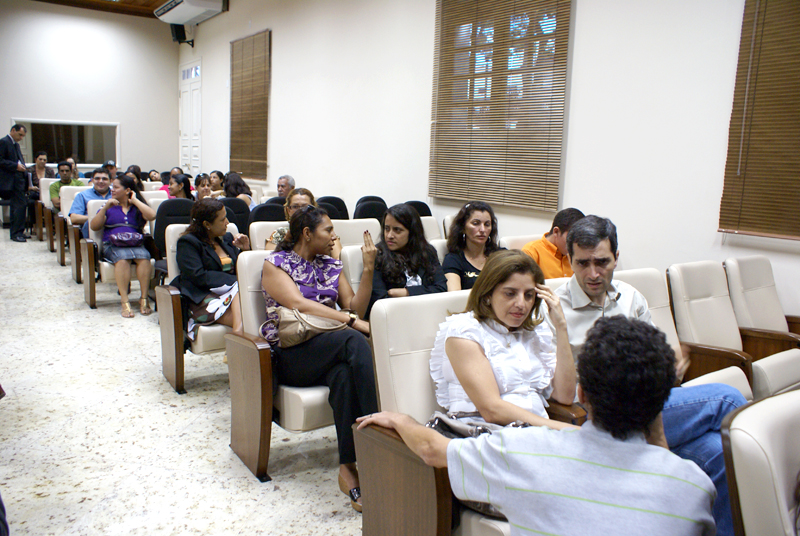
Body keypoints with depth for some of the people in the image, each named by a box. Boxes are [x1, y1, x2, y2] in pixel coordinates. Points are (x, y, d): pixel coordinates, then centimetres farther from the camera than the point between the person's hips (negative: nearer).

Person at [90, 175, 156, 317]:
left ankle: (144, 299, -31)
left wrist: (135, 201, 5)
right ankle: (125, 302, -39)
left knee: (144, 257, -34)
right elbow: (94, 227, 10)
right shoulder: (109, 207, 22)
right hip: (112, 245, 0)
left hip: (136, 244, 0)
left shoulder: (137, 207, 18)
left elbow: (152, 215, -5)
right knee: (122, 257, -35)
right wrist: (106, 207, 0)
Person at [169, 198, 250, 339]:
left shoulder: (227, 238, 24)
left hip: (235, 292, 5)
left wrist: (245, 250, 8)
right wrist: (234, 281, -17)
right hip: (205, 298, -5)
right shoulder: (187, 242, 5)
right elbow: (198, 277, -10)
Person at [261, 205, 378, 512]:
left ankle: (349, 466, -36)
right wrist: (351, 321, -22)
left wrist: (368, 268, 2)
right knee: (354, 341, -33)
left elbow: (355, 309, 12)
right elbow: (299, 305, -13)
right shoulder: (275, 264, 4)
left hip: (330, 348, 4)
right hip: (290, 352, -4)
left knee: (344, 374, -35)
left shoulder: (331, 265, 21)